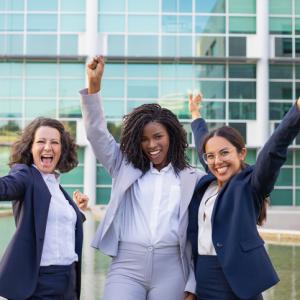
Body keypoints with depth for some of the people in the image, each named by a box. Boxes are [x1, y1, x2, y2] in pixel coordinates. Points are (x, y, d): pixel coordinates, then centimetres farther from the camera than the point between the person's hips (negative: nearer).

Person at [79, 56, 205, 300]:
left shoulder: (193, 179, 5)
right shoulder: (125, 167, 11)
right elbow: (97, 133, 5)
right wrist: (94, 84, -7)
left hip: (171, 271, -1)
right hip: (126, 267, 1)